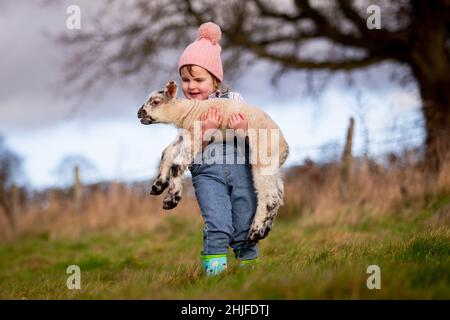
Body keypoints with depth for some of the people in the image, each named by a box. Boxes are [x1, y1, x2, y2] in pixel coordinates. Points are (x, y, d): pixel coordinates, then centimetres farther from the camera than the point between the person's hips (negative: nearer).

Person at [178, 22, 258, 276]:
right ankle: (214, 265, -9)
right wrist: (206, 131, -19)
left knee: (245, 222, 7)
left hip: (239, 166, 2)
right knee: (217, 224, -13)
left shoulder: (233, 99, 4)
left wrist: (244, 130, -17)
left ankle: (248, 261, 18)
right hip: (207, 172, -2)